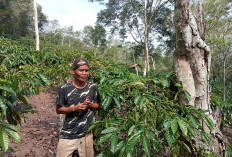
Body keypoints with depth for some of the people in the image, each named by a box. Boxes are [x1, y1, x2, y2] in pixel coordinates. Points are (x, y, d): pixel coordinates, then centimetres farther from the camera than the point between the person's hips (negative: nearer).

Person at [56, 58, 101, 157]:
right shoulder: (64, 89, -11)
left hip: (86, 134, 2)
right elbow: (58, 110, -3)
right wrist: (74, 108, -19)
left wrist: (90, 105, -14)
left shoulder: (93, 87, -5)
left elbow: (99, 105, 7)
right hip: (68, 135, -2)